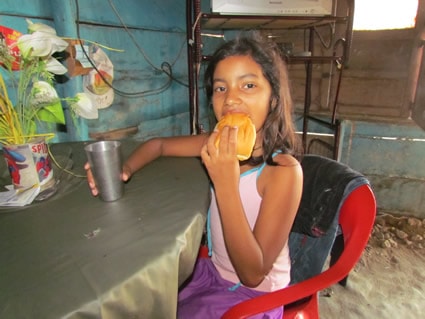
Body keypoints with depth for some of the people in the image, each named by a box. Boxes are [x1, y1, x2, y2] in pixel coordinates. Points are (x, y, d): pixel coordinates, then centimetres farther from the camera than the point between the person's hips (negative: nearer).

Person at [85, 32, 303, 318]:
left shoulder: (285, 170, -27)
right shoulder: (221, 145, -10)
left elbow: (254, 273, -26)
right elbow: (158, 145, 6)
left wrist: (225, 185, -36)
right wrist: (125, 169, -15)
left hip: (254, 296, -4)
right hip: (213, 271, 5)